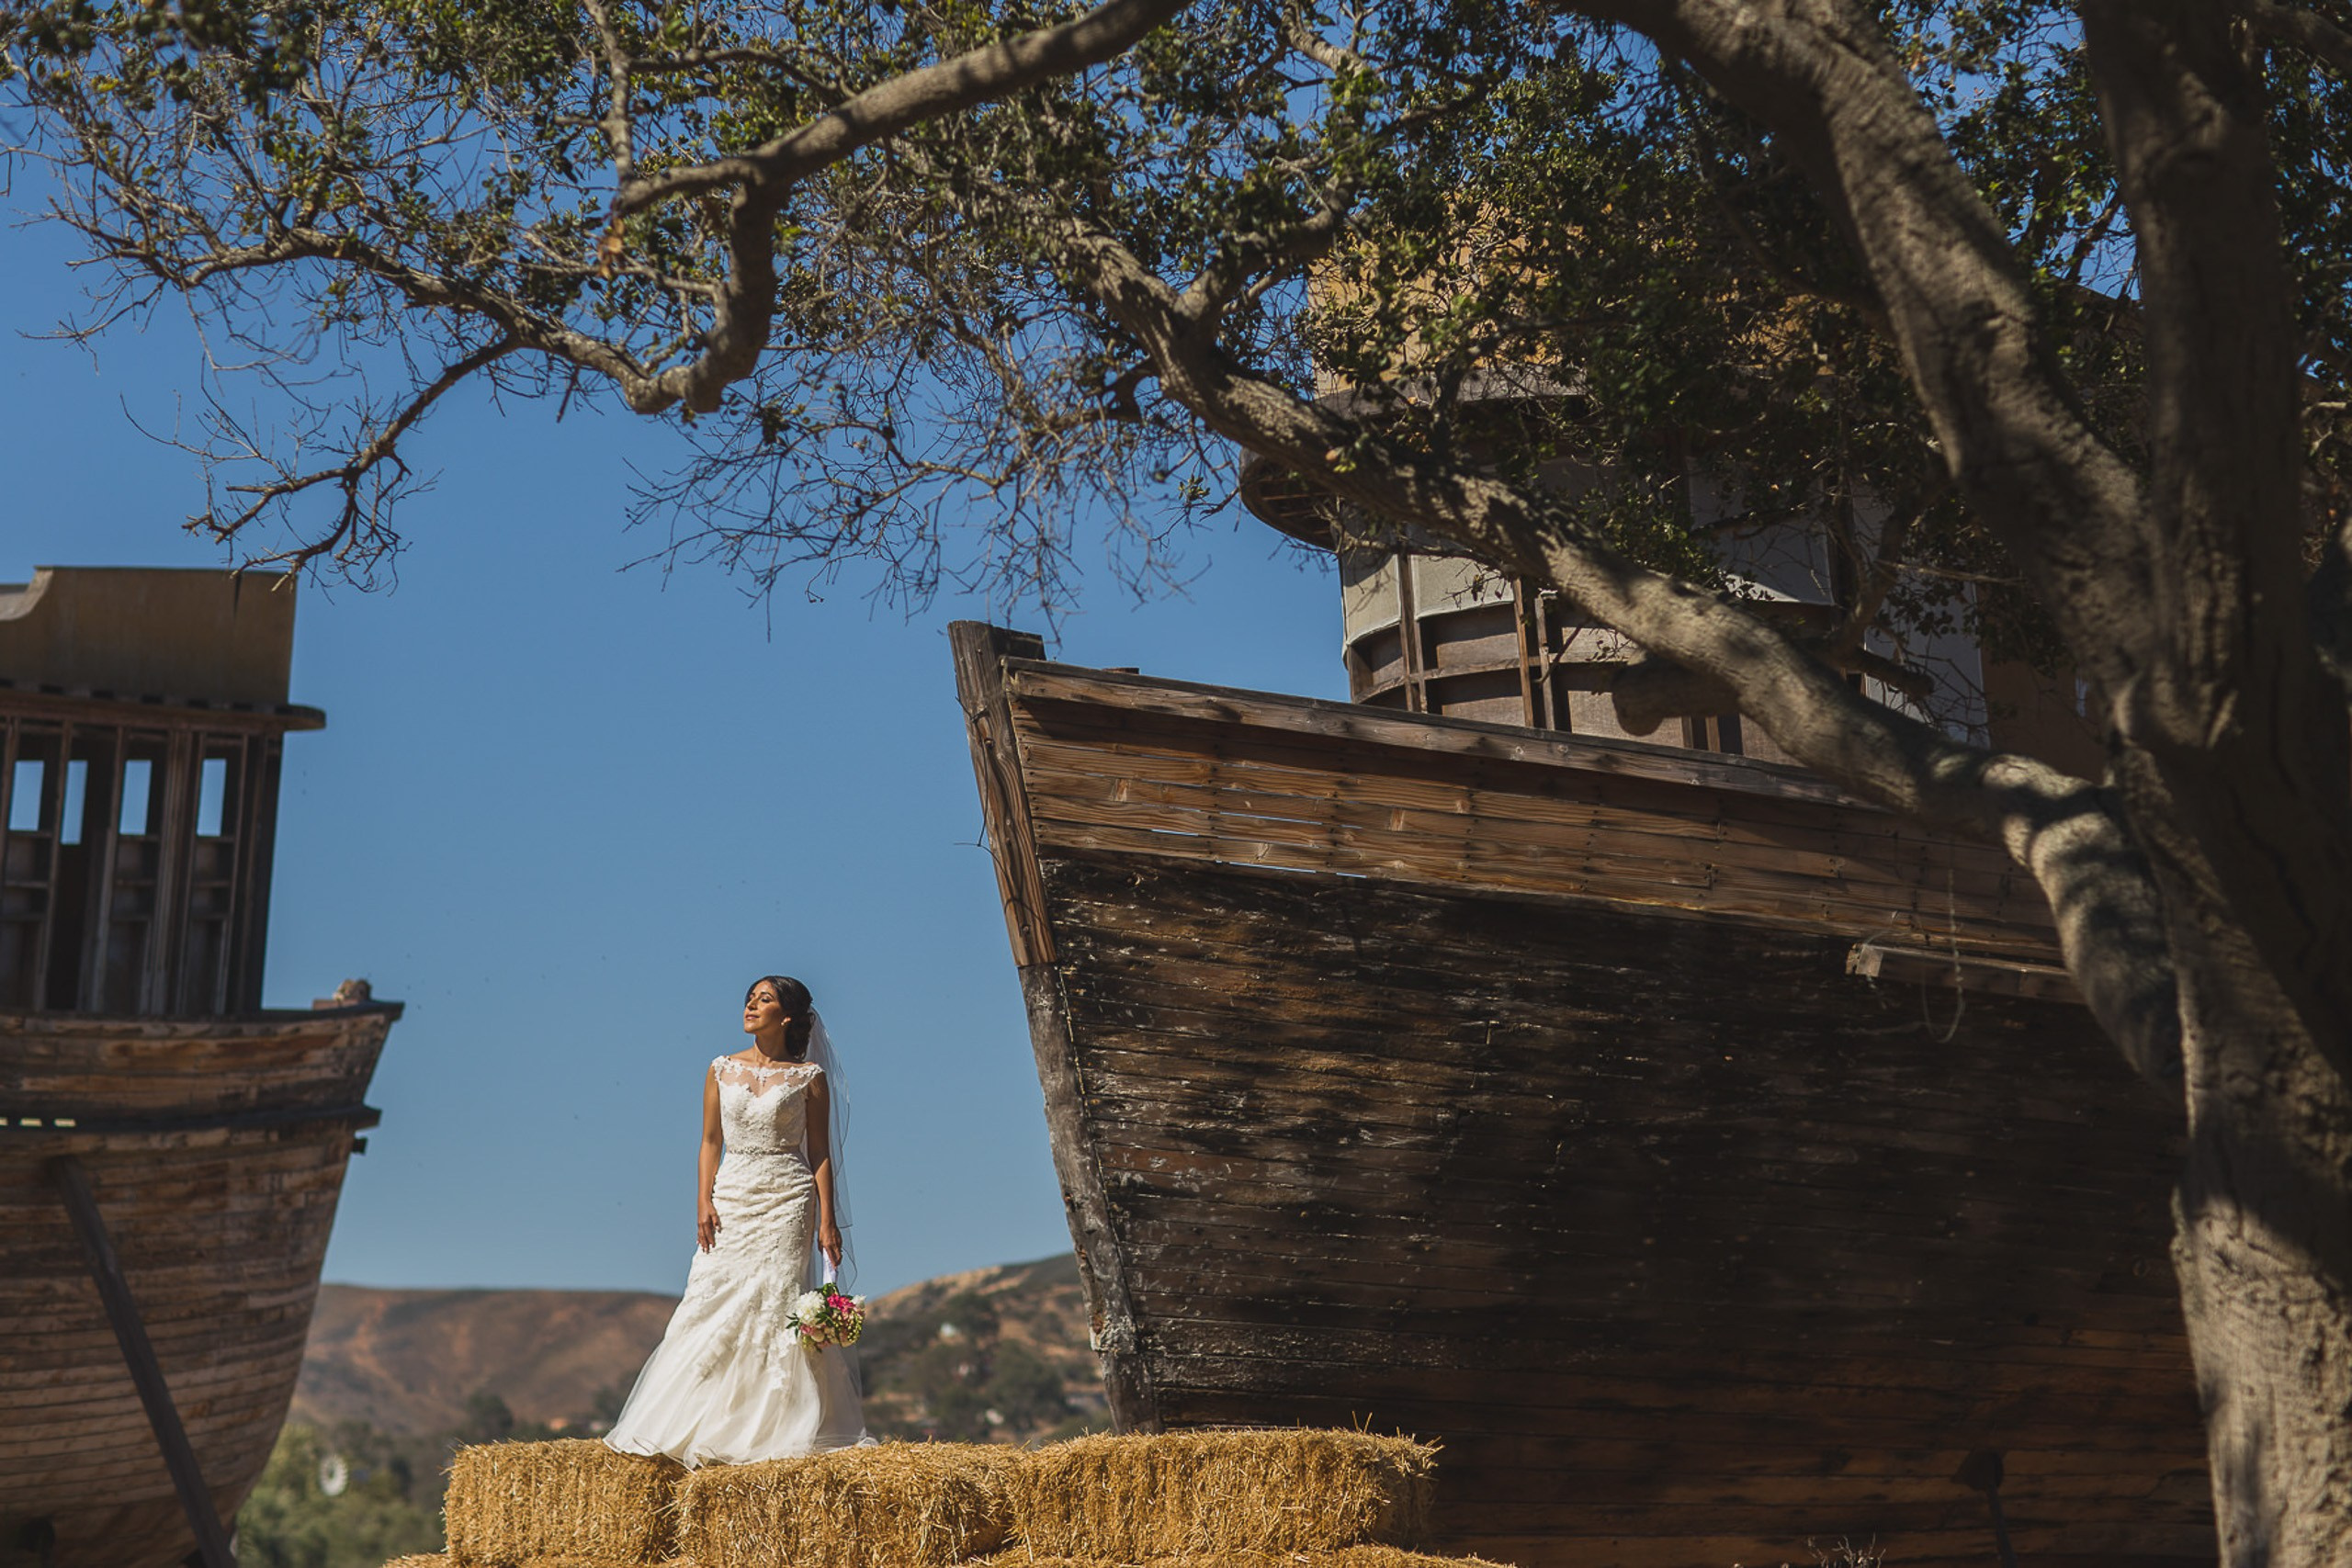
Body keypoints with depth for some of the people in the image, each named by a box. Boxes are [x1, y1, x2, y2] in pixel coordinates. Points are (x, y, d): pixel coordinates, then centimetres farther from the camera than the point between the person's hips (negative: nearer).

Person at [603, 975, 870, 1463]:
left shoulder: (809, 1076, 2)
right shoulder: (722, 1070, 9)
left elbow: (820, 1153, 2)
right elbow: (710, 1143, 10)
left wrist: (827, 1220, -4)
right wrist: (704, 1203, -3)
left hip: (787, 1201, -3)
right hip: (730, 1198, 3)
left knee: (777, 1305, -5)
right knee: (715, 1306, -2)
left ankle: (775, 1431, 1)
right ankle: (706, 1429, 3)